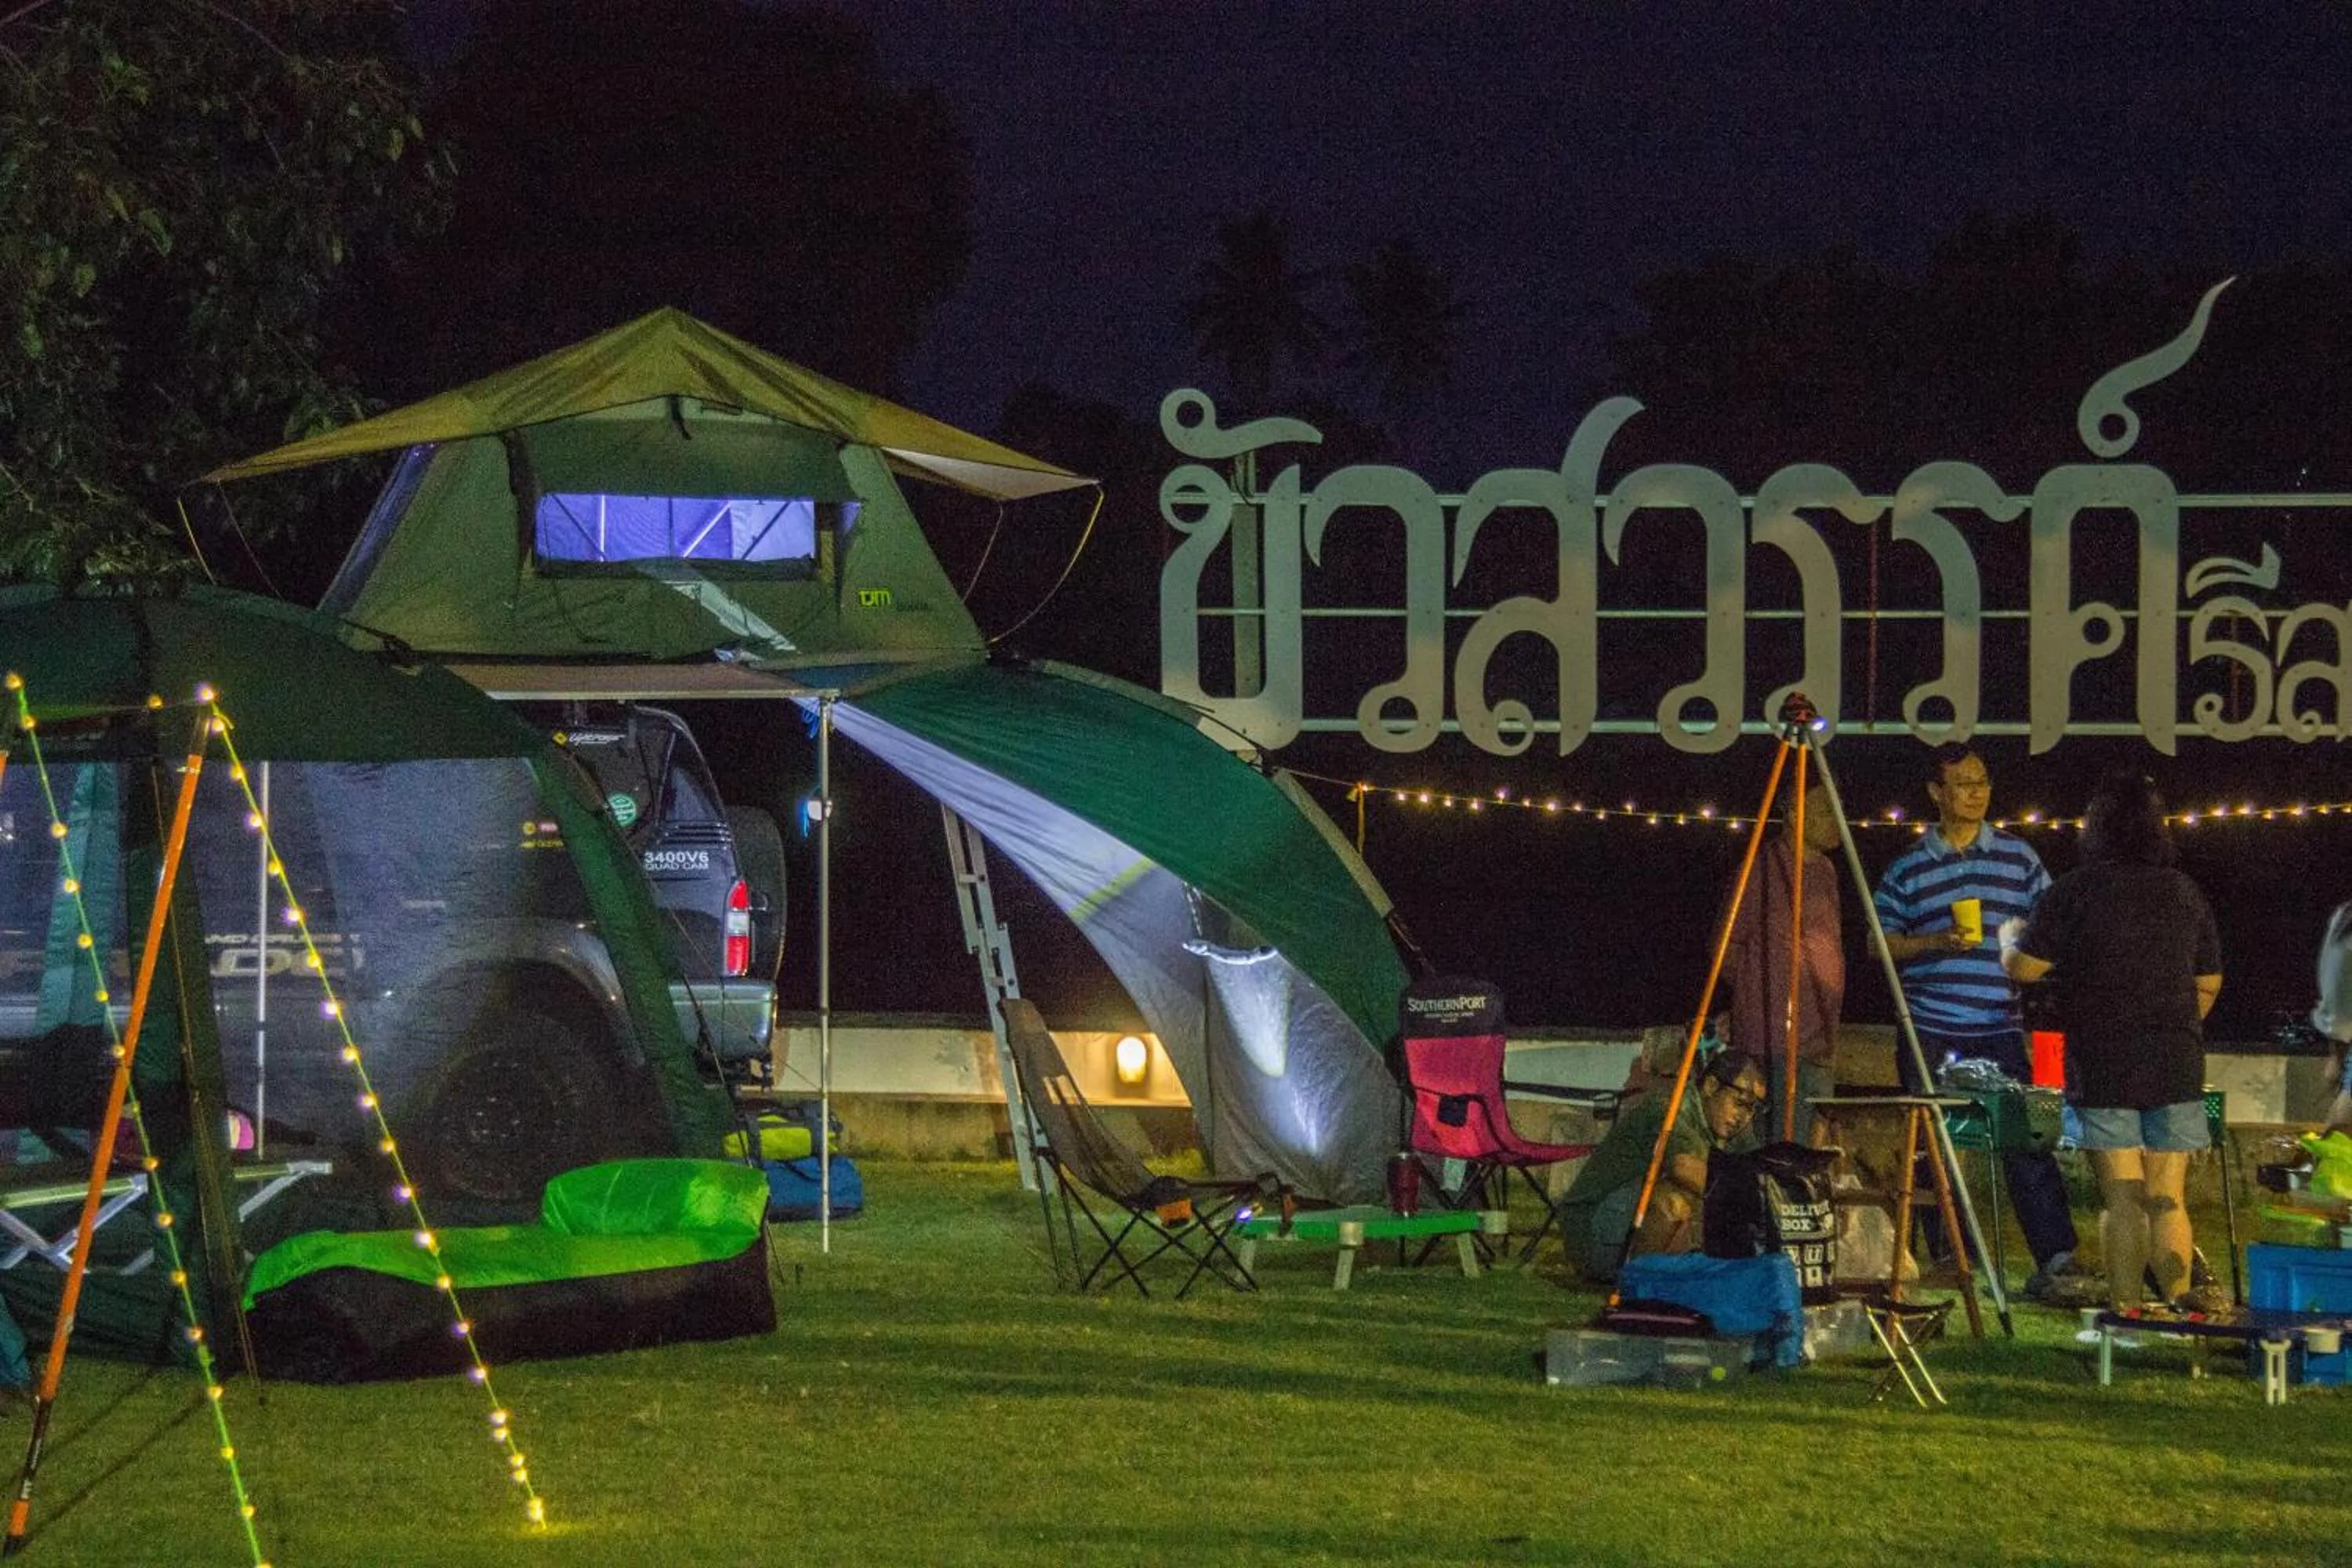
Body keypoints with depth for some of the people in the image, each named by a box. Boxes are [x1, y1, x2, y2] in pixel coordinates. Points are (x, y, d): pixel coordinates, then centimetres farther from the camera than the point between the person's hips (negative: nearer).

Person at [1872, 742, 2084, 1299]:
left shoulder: (2018, 857, 8)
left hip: (2000, 1028, -1)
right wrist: (1937, 942, -10)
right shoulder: (1908, 867, 7)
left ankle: (2056, 1258, -9)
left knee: (2024, 1140, -7)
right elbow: (1881, 943, 5)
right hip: (1929, 1028, 1)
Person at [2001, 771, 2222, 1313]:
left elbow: (2023, 967, -4)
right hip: (2177, 1065, 3)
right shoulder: (2185, 892, 8)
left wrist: (2010, 936, 17)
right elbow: (2209, 984, 16)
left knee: (2122, 1198, -2)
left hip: (2104, 1065, -3)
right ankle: (2178, 1306, 5)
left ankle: (2127, 1310, -2)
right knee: (2168, 1197, 7)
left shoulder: (2079, 889, -6)